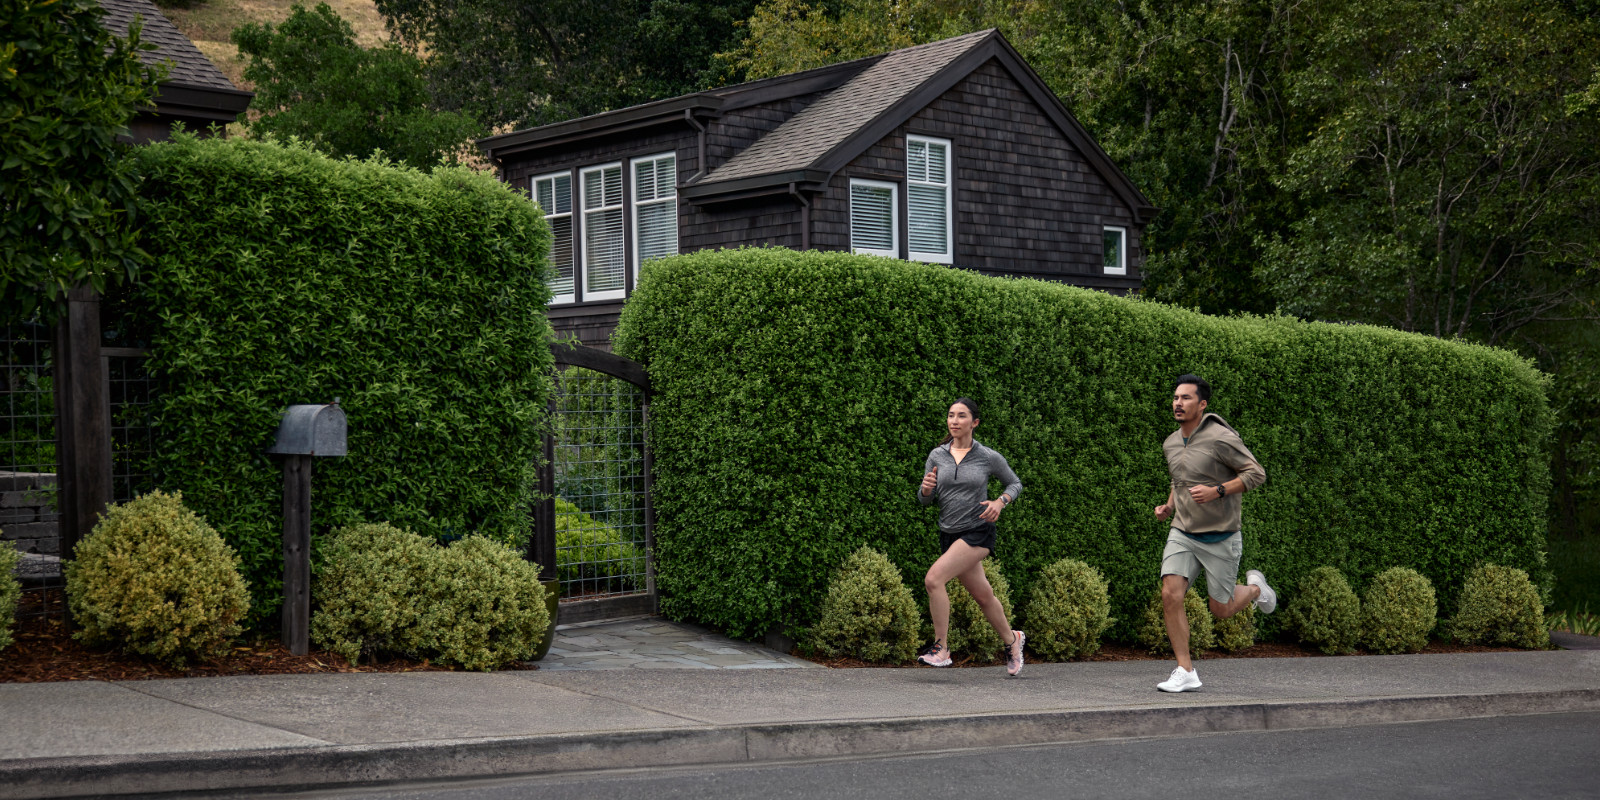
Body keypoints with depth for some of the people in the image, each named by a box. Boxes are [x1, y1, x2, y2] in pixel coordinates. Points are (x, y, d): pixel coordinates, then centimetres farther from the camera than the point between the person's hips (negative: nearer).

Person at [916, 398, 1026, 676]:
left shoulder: (989, 457, -6)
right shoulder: (937, 456, 2)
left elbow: (1015, 483, 9)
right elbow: (925, 499, 6)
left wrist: (999, 502, -10)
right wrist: (926, 487, -17)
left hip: (978, 531, -5)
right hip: (949, 535, 5)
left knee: (934, 579, -22)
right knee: (983, 595, 16)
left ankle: (941, 648, -12)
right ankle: (1011, 639, 41)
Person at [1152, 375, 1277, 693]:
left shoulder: (1222, 438, -16)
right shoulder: (1171, 443, 6)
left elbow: (1256, 473, -14)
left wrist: (1217, 491, -25)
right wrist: (1169, 505, 6)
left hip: (1220, 537, -5)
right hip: (1183, 534, 5)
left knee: (1222, 610, 5)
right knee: (1170, 595, -14)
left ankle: (1254, 587, 39)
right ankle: (1185, 673, -6)